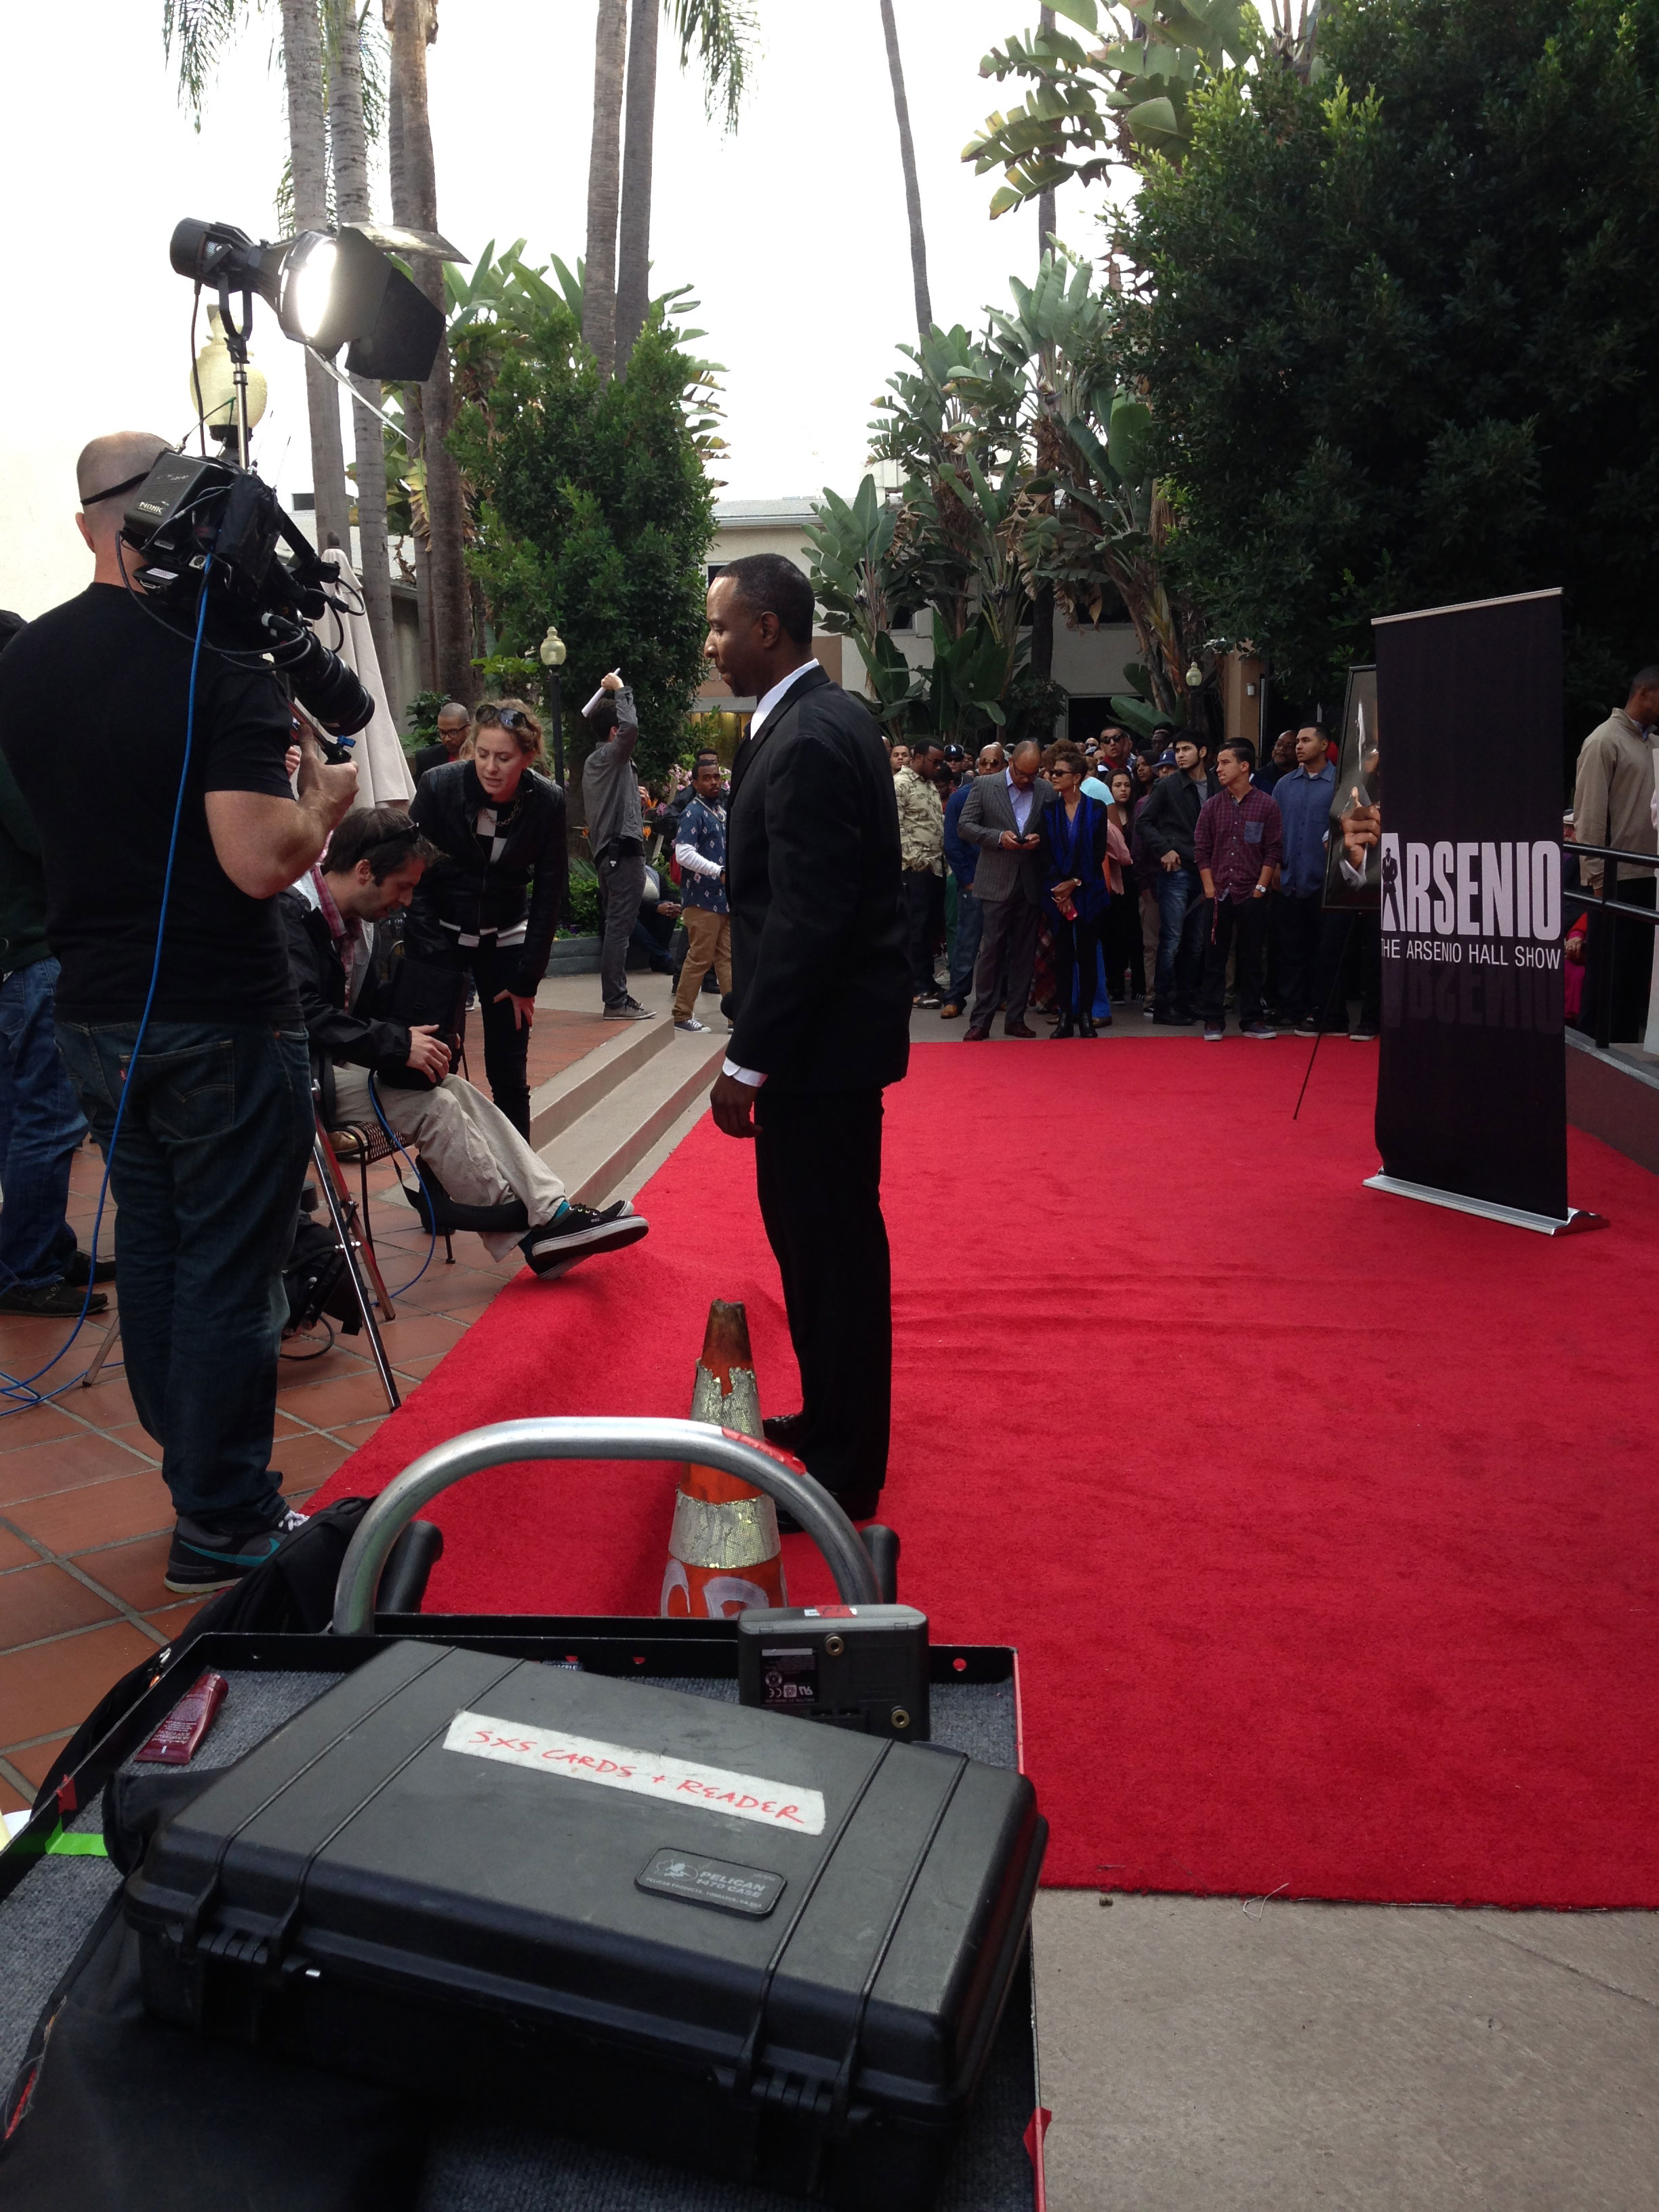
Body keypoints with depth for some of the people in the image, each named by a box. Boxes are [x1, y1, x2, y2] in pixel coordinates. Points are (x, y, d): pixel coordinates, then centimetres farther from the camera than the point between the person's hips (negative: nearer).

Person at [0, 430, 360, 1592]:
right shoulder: (221, 665, -16)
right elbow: (260, 861, -24)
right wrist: (325, 797, -5)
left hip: (98, 1015, 7)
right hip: (222, 1023, -7)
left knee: (151, 1250, 17)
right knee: (230, 1270, 3)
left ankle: (202, 1478, 31)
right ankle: (223, 1528, 14)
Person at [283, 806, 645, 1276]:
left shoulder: (360, 920, 10)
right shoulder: (293, 912, -19)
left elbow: (375, 1004, 16)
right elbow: (305, 1015, -29)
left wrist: (417, 1038, -4)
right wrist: (397, 1044, -24)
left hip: (343, 1060, 9)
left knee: (455, 1091, -10)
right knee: (434, 1106, -20)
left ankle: (553, 1212, -16)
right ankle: (524, 1229, -7)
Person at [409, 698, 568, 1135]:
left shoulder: (548, 802, -12)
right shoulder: (439, 785, -16)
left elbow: (549, 896, -6)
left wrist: (526, 980, -7)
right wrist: (433, 960, -16)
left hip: (505, 939, 1)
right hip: (441, 935, -1)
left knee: (509, 1074, 1)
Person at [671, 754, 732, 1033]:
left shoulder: (721, 812, 15)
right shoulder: (694, 813, -10)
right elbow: (683, 853, -21)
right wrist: (719, 871, -23)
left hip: (725, 898, 8)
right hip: (703, 899, -8)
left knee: (727, 957, 10)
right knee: (700, 958, -4)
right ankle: (682, 1015, 4)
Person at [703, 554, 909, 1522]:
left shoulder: (809, 743, -20)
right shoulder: (832, 717, 12)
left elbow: (805, 922, -24)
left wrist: (746, 1063, -21)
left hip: (823, 1036, -10)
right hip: (835, 1019, 10)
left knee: (830, 1244, 0)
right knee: (817, 1233, 19)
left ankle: (843, 1469, 13)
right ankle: (832, 1417, 35)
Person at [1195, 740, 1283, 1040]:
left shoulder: (1266, 805, 0)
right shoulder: (1212, 806, 5)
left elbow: (1273, 850, 0)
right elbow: (1202, 850, 5)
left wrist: (1261, 887, -6)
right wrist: (1210, 888, -3)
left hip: (1252, 895, -1)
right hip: (1219, 895, 1)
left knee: (1251, 959, 5)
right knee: (1215, 958, 3)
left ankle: (1251, 1020, 12)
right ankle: (1213, 1021, 8)